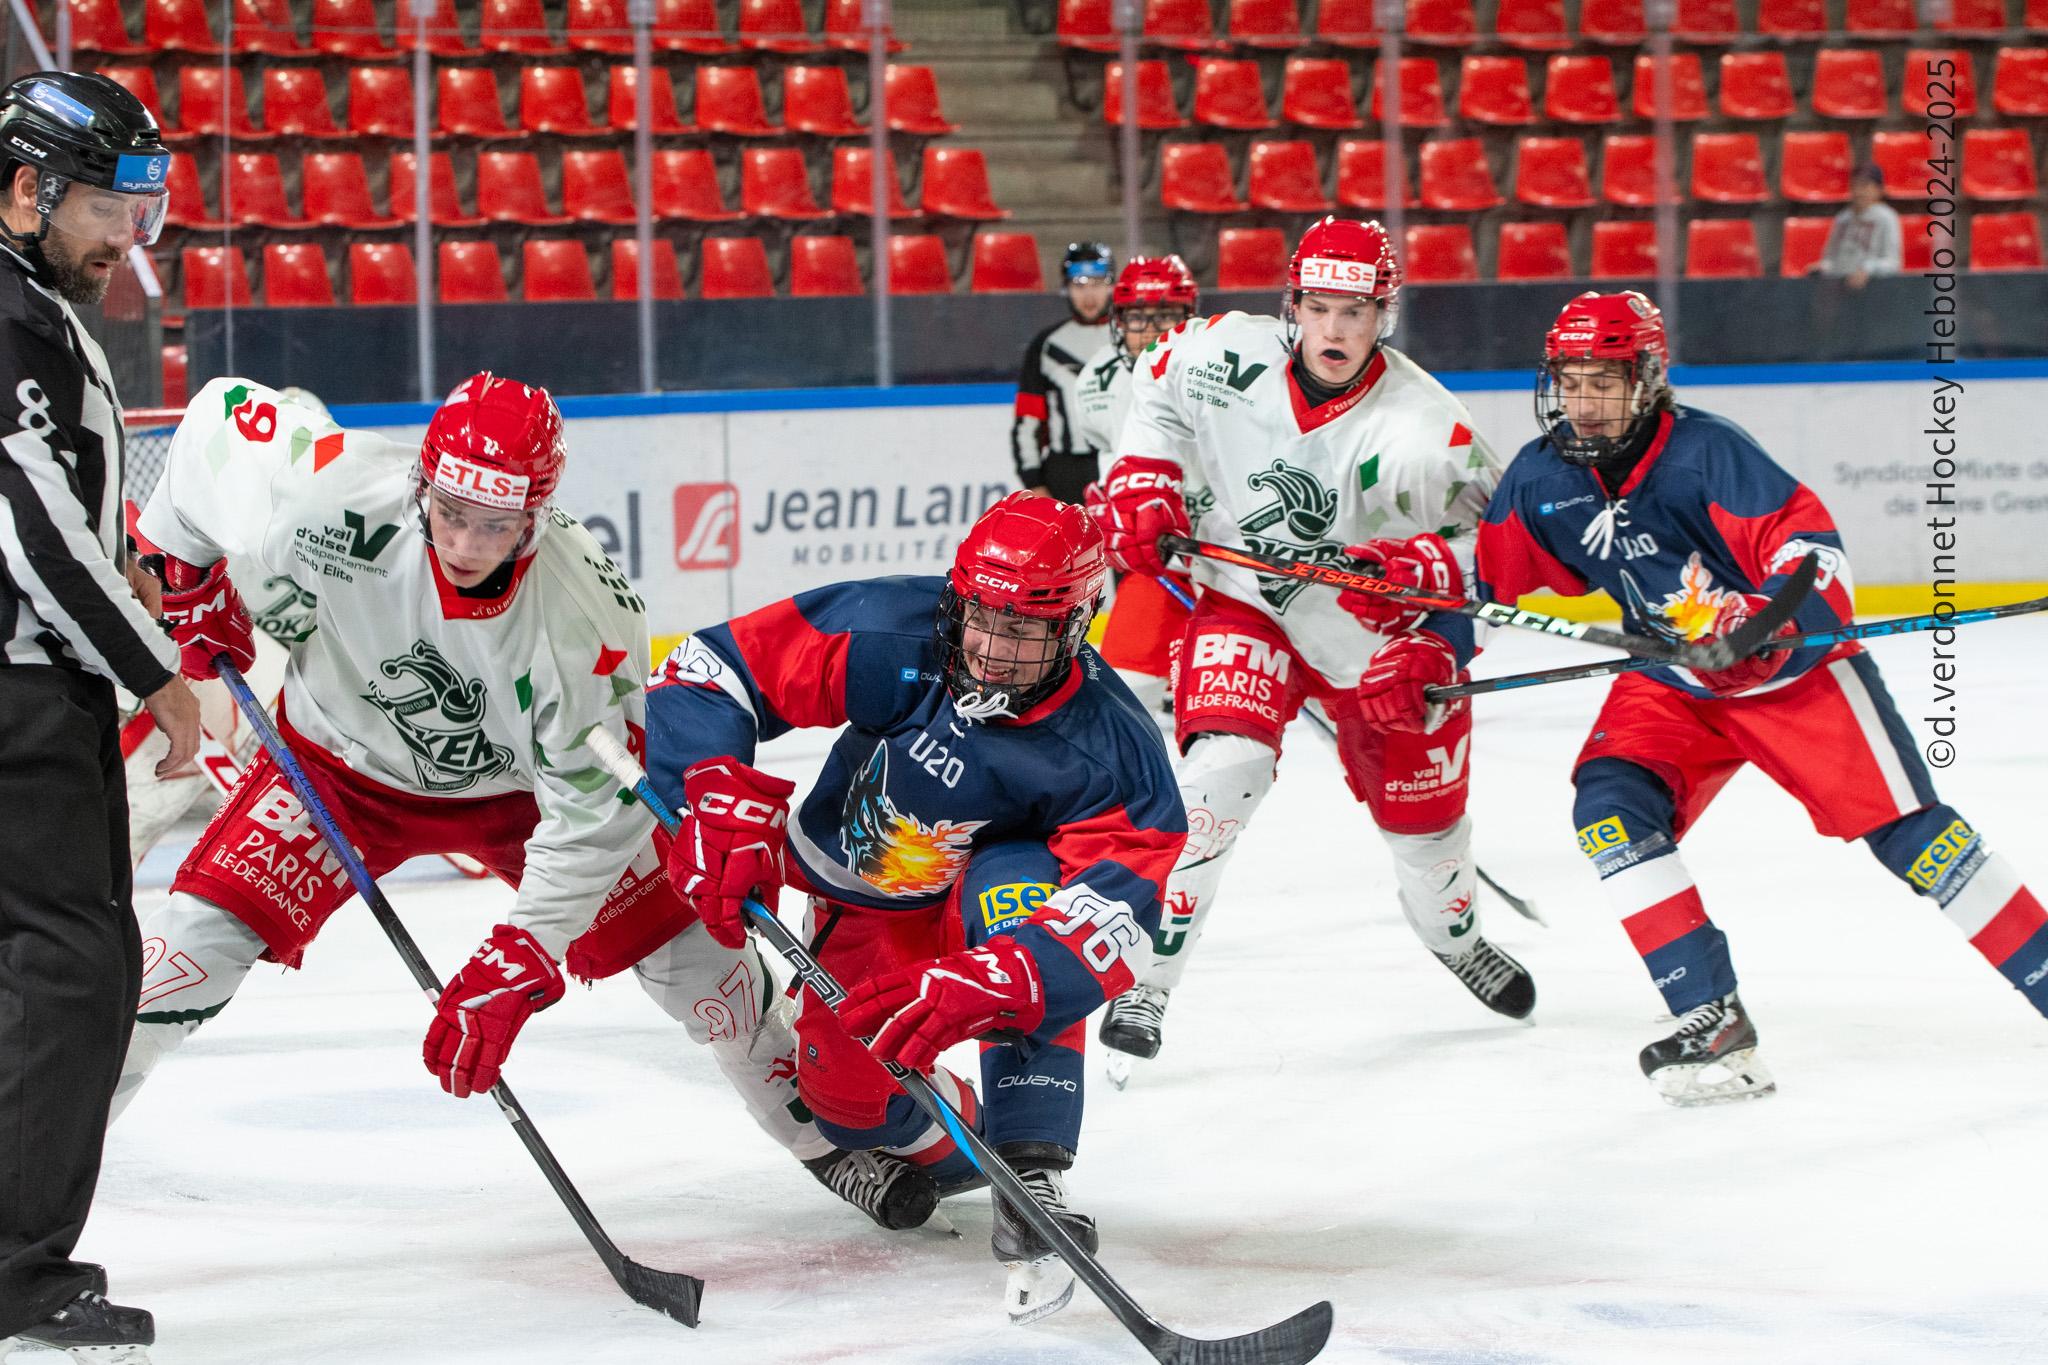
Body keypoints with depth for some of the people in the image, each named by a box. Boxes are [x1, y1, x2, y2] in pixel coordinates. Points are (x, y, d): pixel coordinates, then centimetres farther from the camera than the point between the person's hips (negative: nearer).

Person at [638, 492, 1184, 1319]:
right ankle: (936, 1142, 30)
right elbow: (709, 671, -25)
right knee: (847, 1087, -12)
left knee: (1016, 884, -36)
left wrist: (984, 985, -58)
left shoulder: (1111, 750, -30)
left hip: (1000, 887, -2)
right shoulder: (891, 638, -28)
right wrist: (720, 804, -39)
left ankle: (1031, 1186, -37)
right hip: (866, 905, 3)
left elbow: (1114, 911, -42)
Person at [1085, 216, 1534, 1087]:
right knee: (1222, 767, -24)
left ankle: (1451, 931, 46)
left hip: (1374, 626, 0)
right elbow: (1157, 393, 5)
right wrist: (1142, 485, -6)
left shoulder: (1422, 429, -25)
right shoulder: (1226, 359, -17)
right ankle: (1145, 977, -17)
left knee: (1422, 799, 10)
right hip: (1246, 600, 0)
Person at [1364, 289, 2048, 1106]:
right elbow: (1482, 572, 8)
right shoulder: (1541, 479, -6)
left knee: (1902, 829, -13)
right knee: (1609, 806, -19)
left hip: (1793, 665, -5)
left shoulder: (1704, 453, -23)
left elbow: (1814, 545, -27)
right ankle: (1712, 1024, -18)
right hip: (1672, 684, 5)